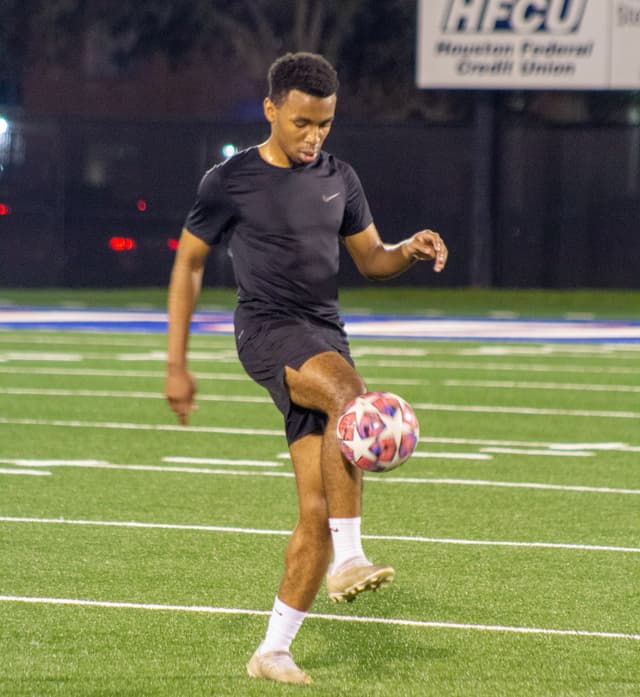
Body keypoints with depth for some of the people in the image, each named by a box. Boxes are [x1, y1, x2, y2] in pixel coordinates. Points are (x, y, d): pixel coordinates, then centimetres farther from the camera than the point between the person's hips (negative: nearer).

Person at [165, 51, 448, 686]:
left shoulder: (339, 180, 12)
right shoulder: (230, 181, -1)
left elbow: (371, 258, 20)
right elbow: (188, 263, 6)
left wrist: (411, 251, -4)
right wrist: (176, 364, 3)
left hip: (326, 336, 5)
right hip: (267, 330, -5)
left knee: (316, 512, -3)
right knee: (350, 393, -37)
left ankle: (273, 649, 4)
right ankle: (348, 559, -40)